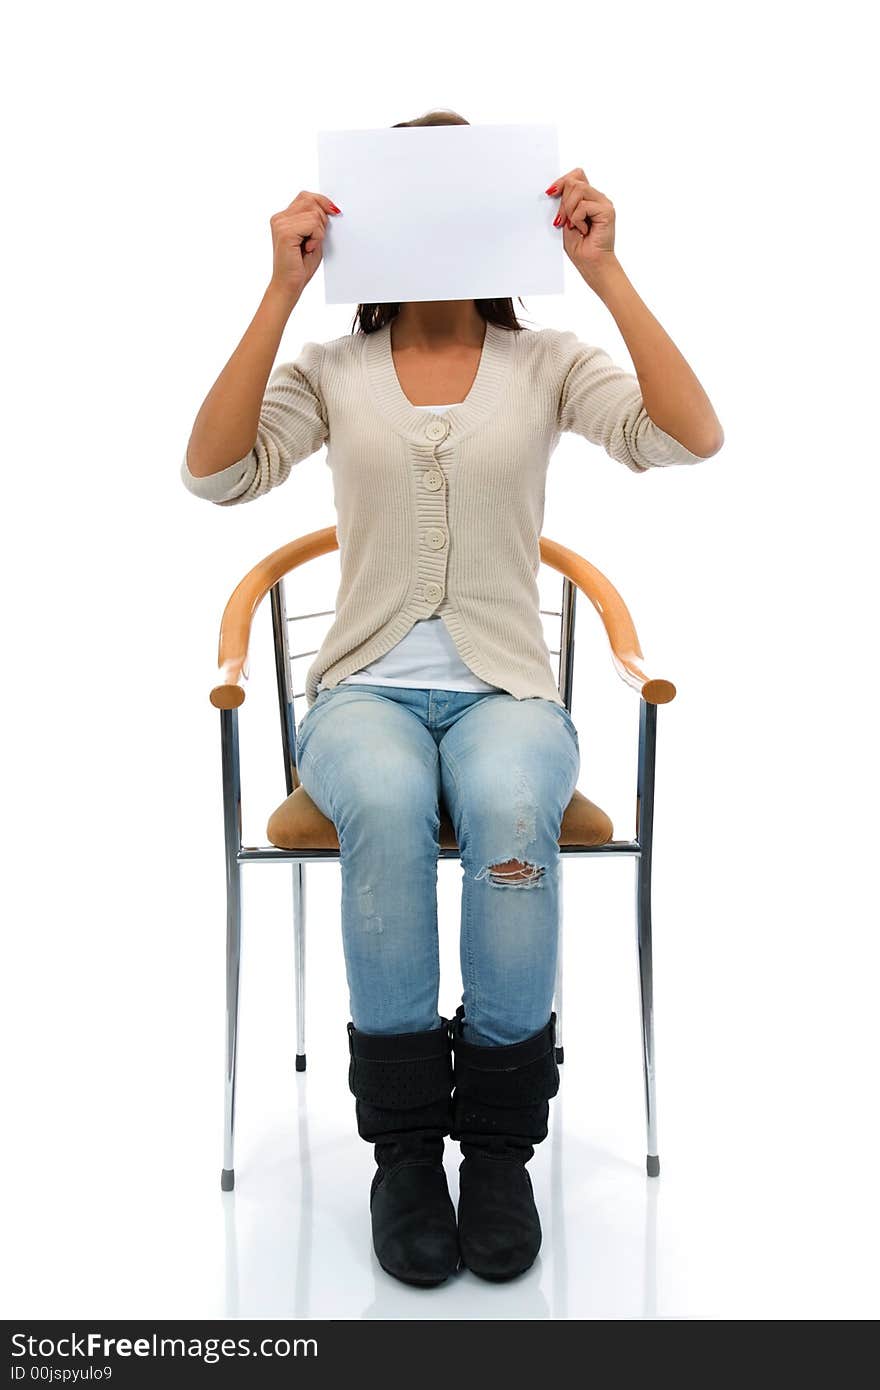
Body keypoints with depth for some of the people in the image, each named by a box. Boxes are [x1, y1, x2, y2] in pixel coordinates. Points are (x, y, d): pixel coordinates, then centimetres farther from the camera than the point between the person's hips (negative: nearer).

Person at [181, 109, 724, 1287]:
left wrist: (608, 275, -11)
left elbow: (691, 440, -9)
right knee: (388, 806, -36)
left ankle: (501, 1141, -12)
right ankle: (403, 1142, -14)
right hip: (366, 690, 0)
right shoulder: (332, 371, 8)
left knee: (509, 809, -35)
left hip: (504, 689, 0)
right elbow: (214, 472, -10)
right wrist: (283, 291, -12)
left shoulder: (547, 362, 8)